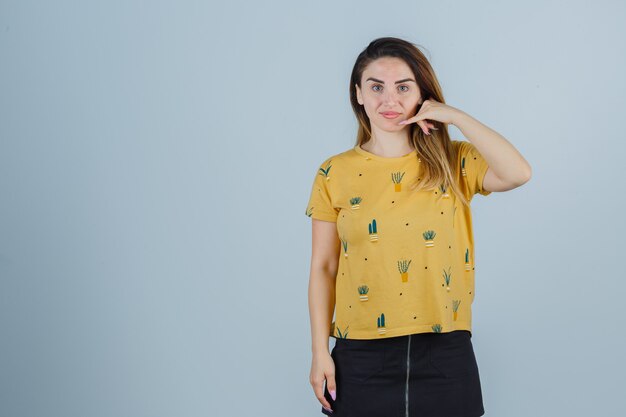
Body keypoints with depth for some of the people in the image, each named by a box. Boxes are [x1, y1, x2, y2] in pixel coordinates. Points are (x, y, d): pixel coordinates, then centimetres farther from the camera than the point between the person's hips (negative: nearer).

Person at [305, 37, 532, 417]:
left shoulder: (454, 163, 1)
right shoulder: (335, 173, 1)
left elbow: (518, 173, -19)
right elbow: (324, 268, 3)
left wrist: (455, 116, -11)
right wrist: (320, 353, -1)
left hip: (445, 352, 0)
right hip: (362, 356, 0)